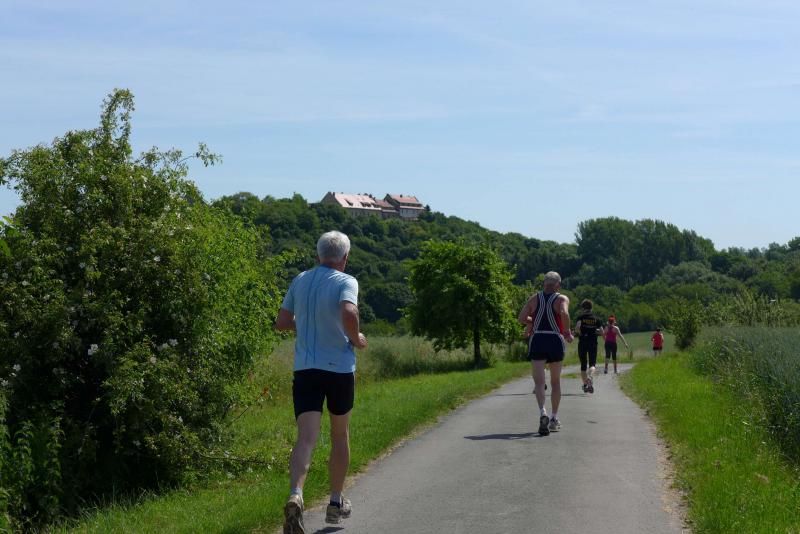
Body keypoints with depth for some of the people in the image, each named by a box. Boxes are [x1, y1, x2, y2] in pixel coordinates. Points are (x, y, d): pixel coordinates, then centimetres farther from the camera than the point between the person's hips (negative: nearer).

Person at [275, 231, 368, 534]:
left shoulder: (300, 281, 9)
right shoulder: (345, 281, -6)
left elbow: (282, 323, 12)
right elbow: (349, 313, -26)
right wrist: (356, 339, -8)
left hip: (305, 369, 3)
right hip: (340, 368, -2)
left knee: (306, 438, -8)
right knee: (340, 435, 17)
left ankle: (295, 496, -33)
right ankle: (336, 503, 26)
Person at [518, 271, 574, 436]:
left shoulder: (534, 298, 6)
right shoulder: (562, 299, -2)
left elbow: (521, 318, 2)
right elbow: (564, 314, -22)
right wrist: (567, 332, -10)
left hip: (537, 341, 1)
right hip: (555, 341, -1)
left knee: (539, 381, -6)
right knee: (555, 381, 14)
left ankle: (542, 412, -31)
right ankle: (554, 419, 21)